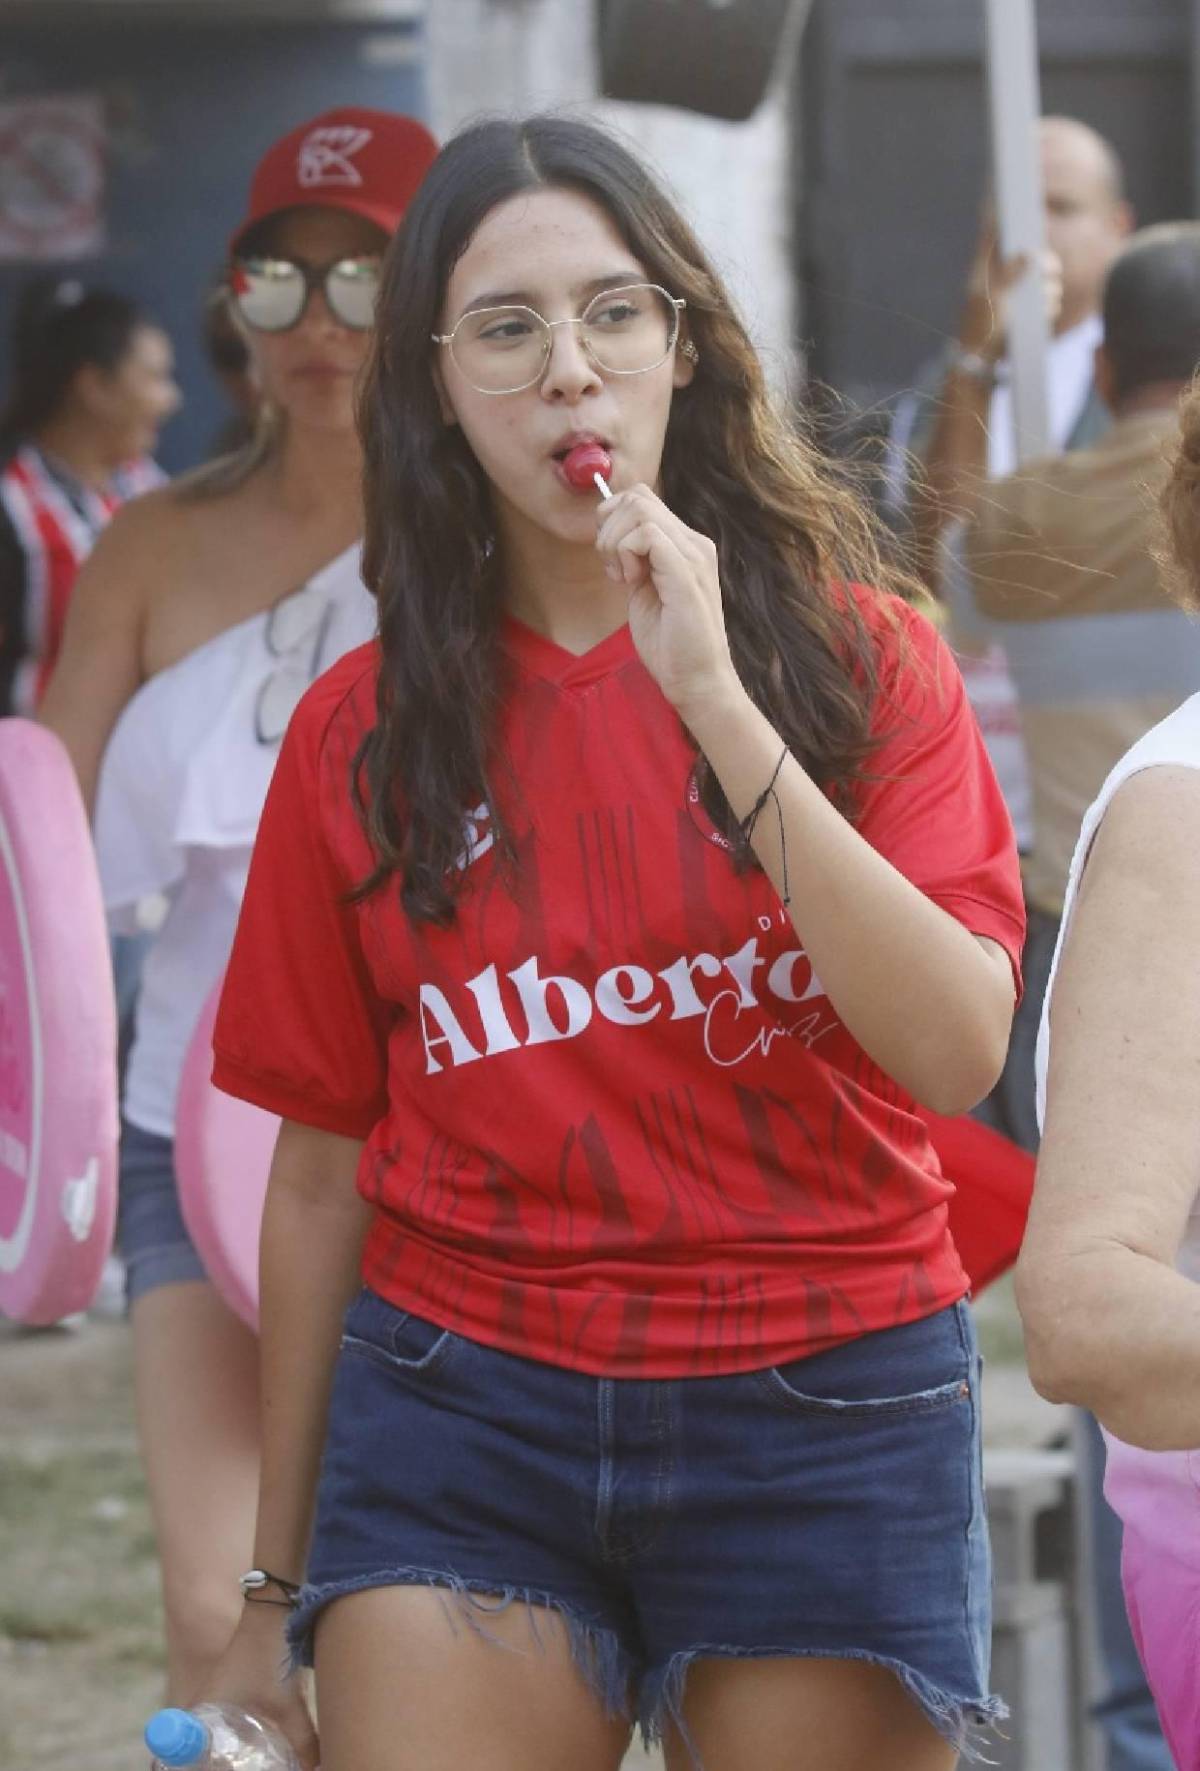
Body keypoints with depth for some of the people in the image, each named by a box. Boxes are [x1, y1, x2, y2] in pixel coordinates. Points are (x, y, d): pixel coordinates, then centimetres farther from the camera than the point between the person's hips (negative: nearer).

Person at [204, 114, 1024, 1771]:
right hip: (462, 1417, 1)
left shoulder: (860, 660, 1)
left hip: (824, 1429, -1)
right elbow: (323, 1169, 10)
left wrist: (716, 699, -18)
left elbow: (957, 1053, -13)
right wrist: (275, 1591, 11)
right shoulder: (366, 733, 5)